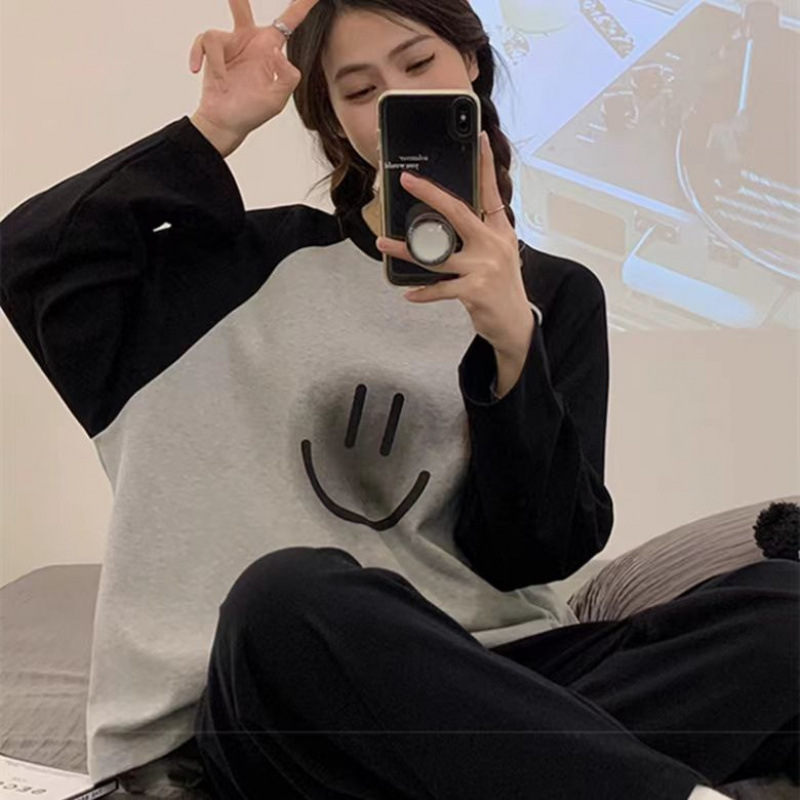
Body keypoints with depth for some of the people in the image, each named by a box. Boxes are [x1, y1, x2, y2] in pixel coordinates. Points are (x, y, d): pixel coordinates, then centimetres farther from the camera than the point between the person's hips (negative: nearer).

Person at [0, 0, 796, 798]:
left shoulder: (557, 294, 11)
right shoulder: (272, 261, 11)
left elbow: (533, 552, -1)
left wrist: (512, 344, -17)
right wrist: (216, 128, 0)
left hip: (496, 675, 2)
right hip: (282, 686, -1)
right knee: (291, 597, -36)